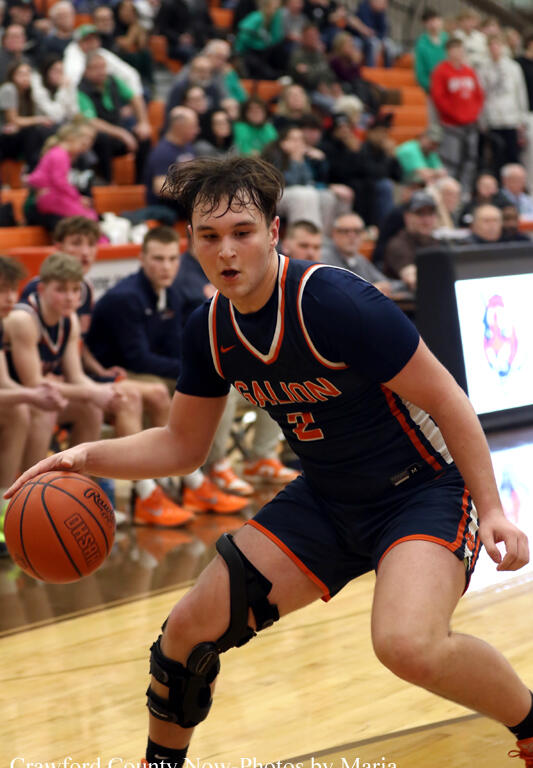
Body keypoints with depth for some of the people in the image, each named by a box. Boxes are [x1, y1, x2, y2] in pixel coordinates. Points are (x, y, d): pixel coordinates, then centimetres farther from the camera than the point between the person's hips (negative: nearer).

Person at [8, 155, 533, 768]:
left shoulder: (337, 303, -26)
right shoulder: (209, 330, -5)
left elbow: (445, 401, -17)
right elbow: (182, 446, 8)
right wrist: (86, 456, -7)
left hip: (422, 488, -6)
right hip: (326, 498, 7)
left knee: (406, 644, -33)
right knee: (189, 630, 0)